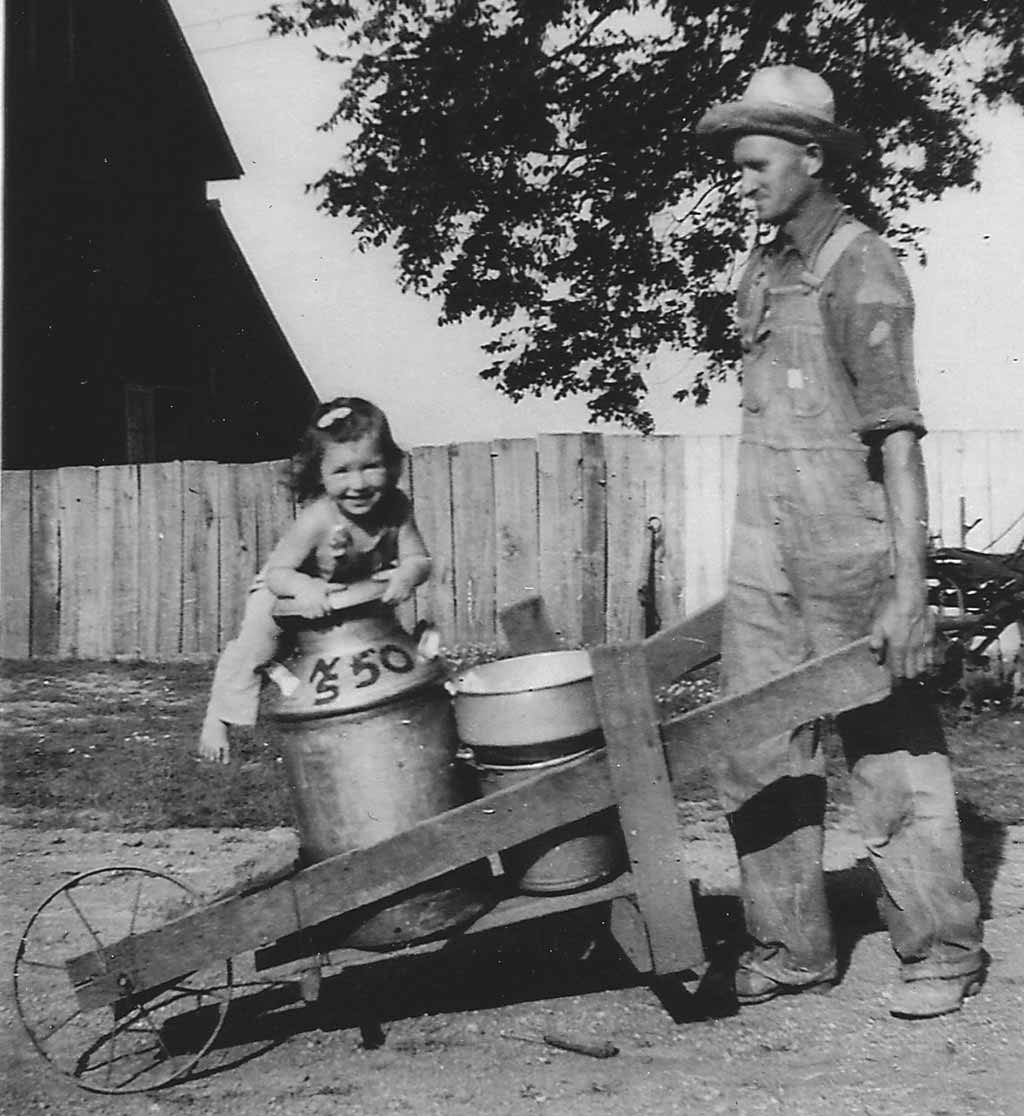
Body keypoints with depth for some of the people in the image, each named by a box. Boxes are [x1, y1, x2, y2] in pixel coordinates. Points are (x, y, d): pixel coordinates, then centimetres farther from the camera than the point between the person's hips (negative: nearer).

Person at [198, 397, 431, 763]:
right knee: (254, 644, -18)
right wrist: (304, 587, -57)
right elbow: (276, 572, -34)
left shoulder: (395, 507, -24)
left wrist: (406, 575, -46)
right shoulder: (317, 519, -37)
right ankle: (218, 718, 0)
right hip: (289, 594, -4)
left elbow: (419, 559, -22)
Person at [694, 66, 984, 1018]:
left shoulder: (859, 269, -11)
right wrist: (752, 547, 17)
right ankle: (790, 947, 22)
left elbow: (897, 439, -17)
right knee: (757, 754, 10)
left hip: (846, 550, -8)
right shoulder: (762, 271, 12)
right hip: (763, 555, 8)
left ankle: (941, 947, 17)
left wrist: (909, 590, -21)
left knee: (889, 750, 2)